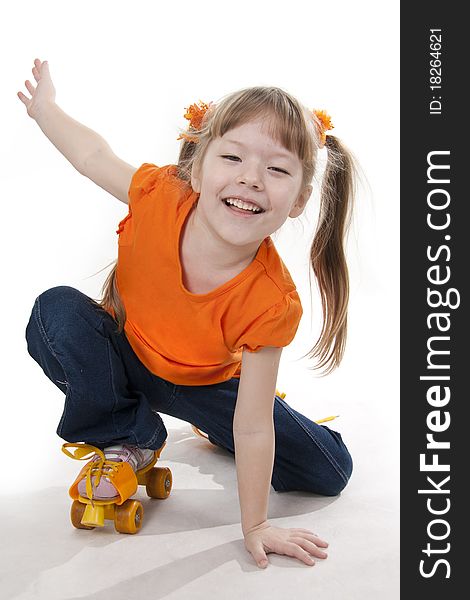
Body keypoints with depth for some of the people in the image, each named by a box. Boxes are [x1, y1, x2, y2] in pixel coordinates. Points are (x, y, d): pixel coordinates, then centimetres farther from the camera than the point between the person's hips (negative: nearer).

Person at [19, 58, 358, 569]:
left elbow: (253, 428, -27)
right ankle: (129, 439, -6)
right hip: (122, 354, 1)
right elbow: (92, 154, -9)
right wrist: (43, 105, 7)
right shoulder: (159, 196, -33)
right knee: (57, 312, -31)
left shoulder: (270, 303, -36)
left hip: (201, 385, 0)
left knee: (329, 473, -5)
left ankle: (209, 428, 24)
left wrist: (255, 528, -19)